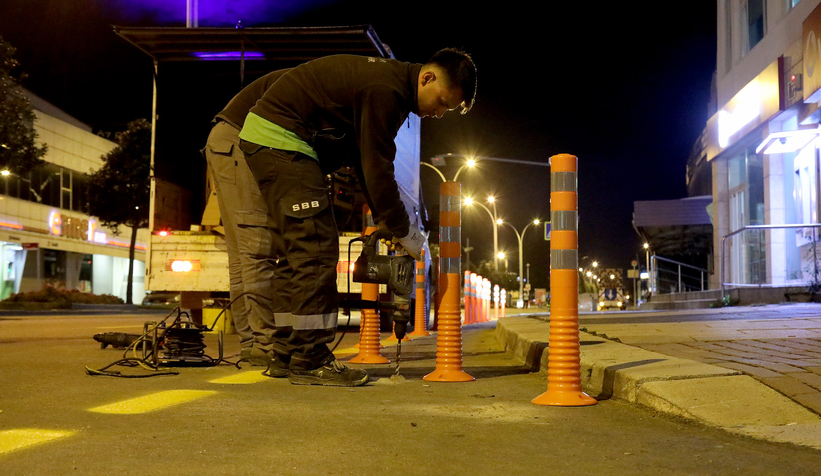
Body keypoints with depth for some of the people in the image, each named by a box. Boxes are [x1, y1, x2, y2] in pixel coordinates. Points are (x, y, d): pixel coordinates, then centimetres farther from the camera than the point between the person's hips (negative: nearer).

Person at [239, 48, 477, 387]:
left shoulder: (392, 85, 12)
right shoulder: (385, 91, -21)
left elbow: (365, 162, 15)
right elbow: (376, 169, -20)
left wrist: (389, 221, 12)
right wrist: (404, 232, -10)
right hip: (281, 140, -11)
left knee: (298, 251, 11)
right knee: (316, 248, -13)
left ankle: (288, 355, 17)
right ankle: (310, 360, -9)